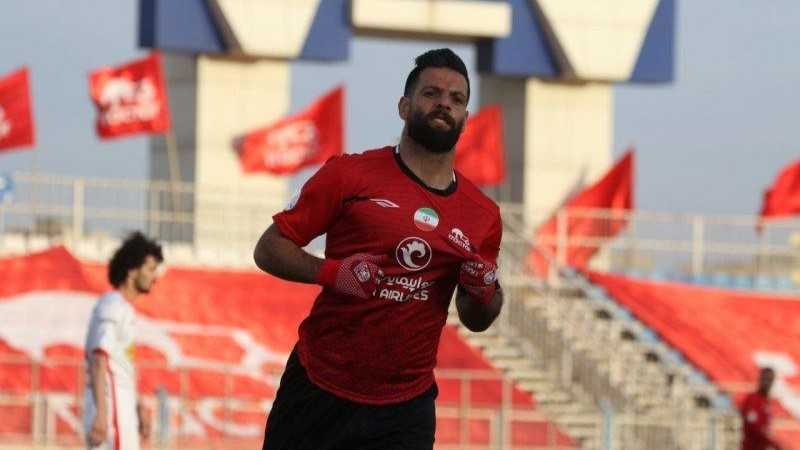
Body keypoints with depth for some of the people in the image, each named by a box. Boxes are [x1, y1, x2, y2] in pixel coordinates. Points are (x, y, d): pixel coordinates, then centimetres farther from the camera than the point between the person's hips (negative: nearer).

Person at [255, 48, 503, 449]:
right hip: (318, 388, -2)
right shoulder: (349, 175, -2)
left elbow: (476, 321, 20)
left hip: (404, 410, 2)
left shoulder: (483, 215, 8)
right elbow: (269, 249, -2)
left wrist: (485, 292, -3)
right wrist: (331, 272, -19)